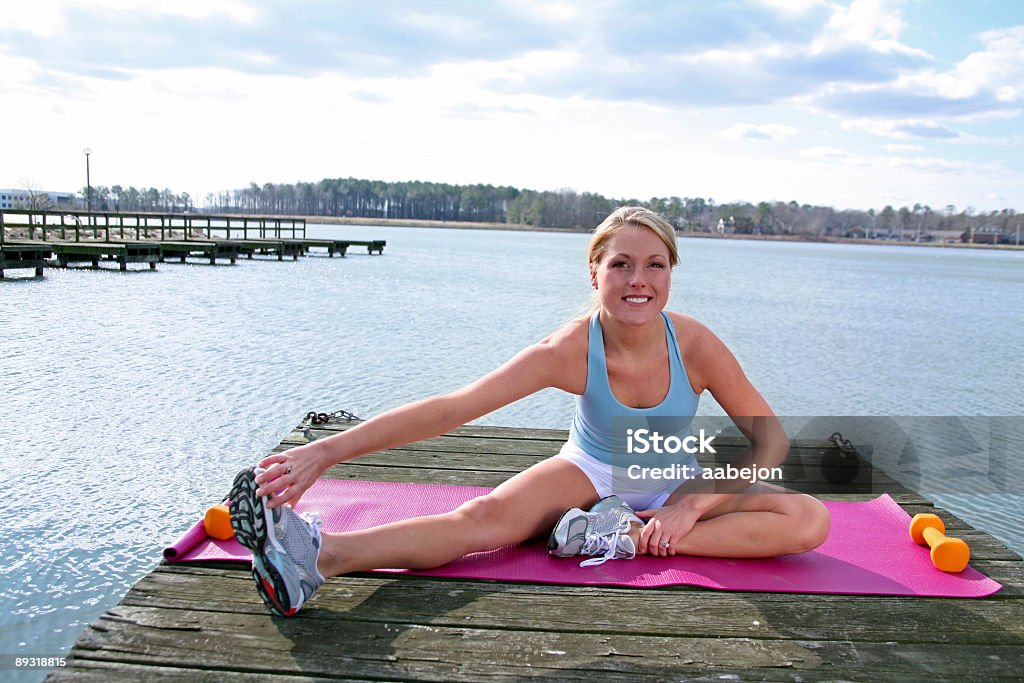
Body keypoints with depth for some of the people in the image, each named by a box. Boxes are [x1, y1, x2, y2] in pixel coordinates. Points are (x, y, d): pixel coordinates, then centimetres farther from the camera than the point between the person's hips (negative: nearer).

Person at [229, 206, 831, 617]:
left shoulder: (695, 345, -24)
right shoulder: (571, 350, -27)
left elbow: (770, 438, -11)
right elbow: (452, 408, -33)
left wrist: (694, 504, -25)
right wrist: (325, 451, -40)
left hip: (674, 484, 2)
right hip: (590, 471, -1)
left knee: (809, 521, -22)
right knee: (486, 517, -30)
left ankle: (627, 538, -30)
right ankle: (317, 556, -45)